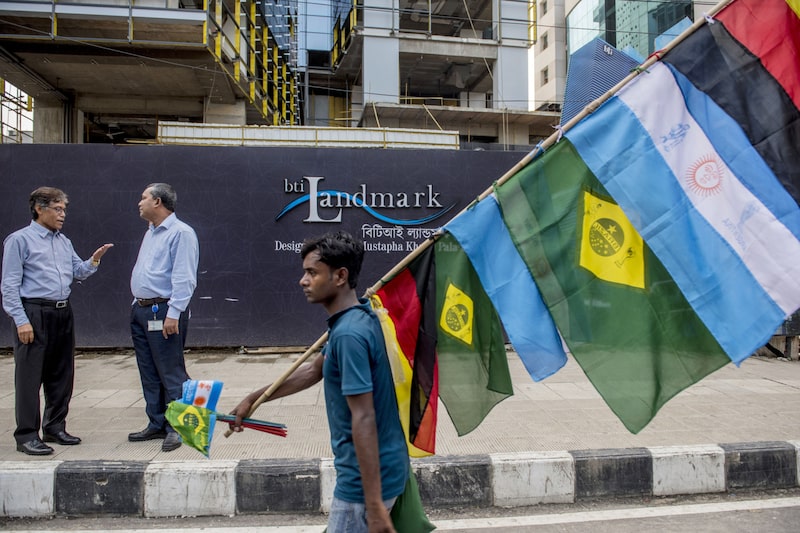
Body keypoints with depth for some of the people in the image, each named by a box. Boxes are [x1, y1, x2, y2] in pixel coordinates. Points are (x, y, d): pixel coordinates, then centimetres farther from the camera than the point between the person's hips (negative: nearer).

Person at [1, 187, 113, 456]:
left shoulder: (64, 241, 15)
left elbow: (78, 271, 18)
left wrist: (93, 261, -3)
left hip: (63, 313, 7)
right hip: (35, 314, -7)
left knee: (62, 375, 13)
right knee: (30, 377, -2)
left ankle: (55, 428, 25)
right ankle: (26, 435, 7)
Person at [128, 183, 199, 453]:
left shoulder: (181, 233, -12)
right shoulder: (150, 233, 18)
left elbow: (184, 279, -19)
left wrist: (173, 314, -23)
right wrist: (137, 304, 18)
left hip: (163, 312, -10)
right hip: (141, 310, 10)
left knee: (171, 373, -4)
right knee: (149, 374, 14)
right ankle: (157, 425, 25)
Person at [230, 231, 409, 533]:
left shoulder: (349, 333, -25)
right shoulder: (357, 318, 6)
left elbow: (363, 419, -28)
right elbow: (315, 371, 19)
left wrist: (374, 505, -26)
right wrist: (253, 399, 24)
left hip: (369, 477, -9)